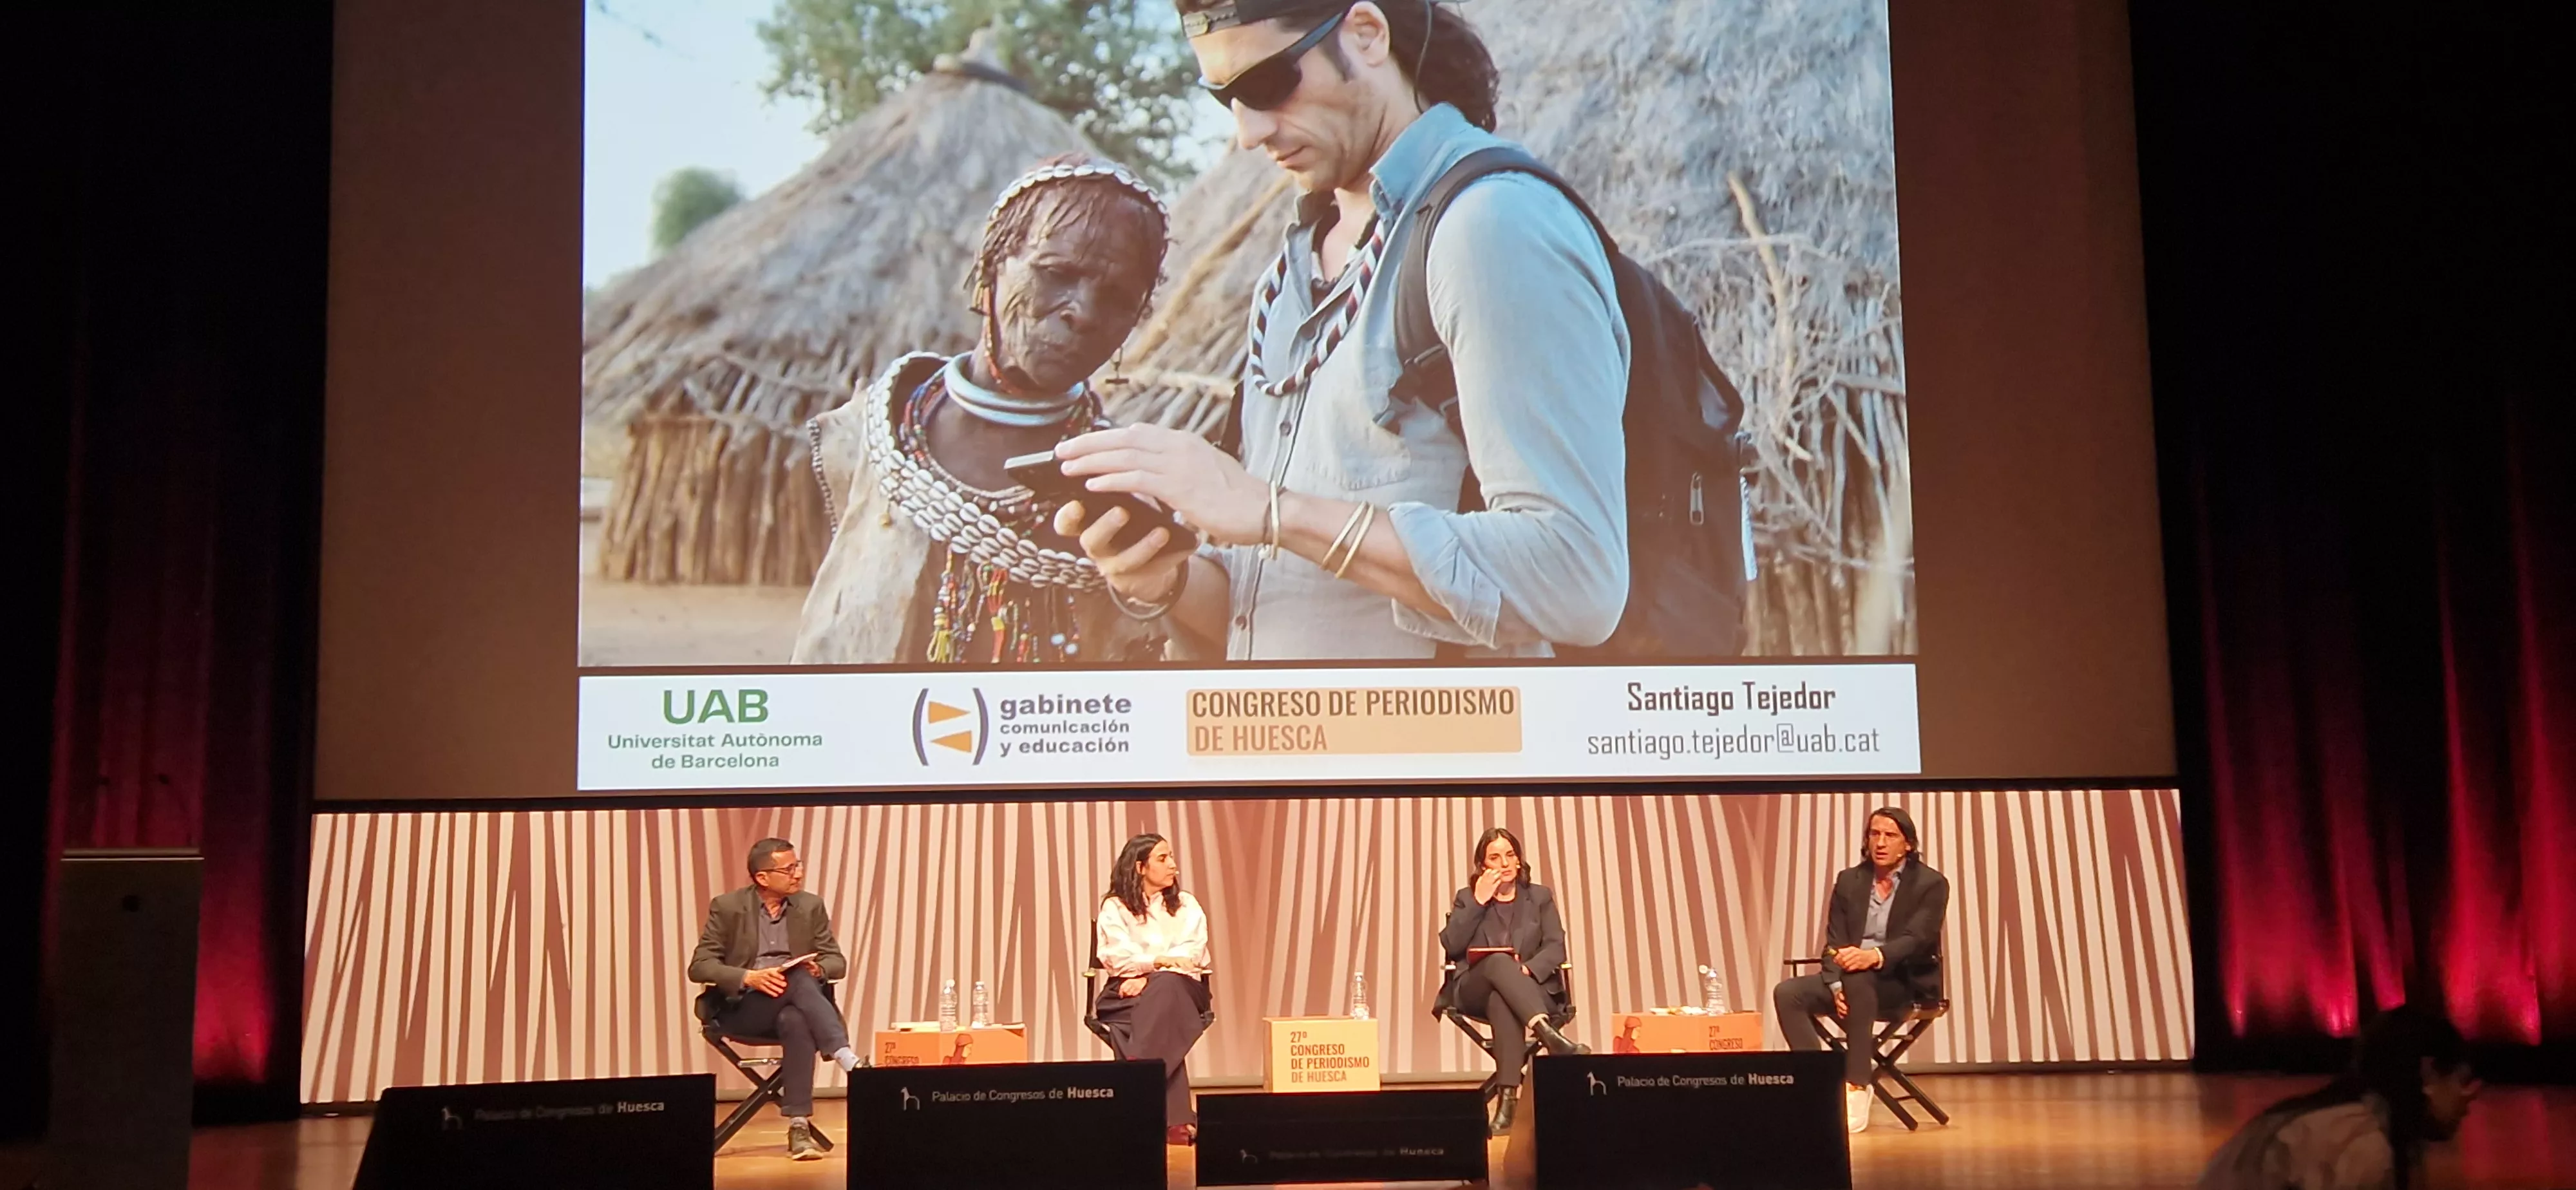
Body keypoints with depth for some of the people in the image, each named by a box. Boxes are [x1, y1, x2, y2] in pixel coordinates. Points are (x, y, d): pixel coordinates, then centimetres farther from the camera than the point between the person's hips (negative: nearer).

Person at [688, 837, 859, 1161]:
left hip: (792, 1004, 2)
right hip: (743, 1007, -2)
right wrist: (749, 977, -24)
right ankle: (850, 1063, -43)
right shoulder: (727, 907, -1)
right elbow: (699, 967, -6)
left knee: (795, 1020, -38)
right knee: (799, 982, -35)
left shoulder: (811, 906, 8)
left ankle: (799, 1126, -39)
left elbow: (837, 961, 8)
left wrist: (819, 969, -17)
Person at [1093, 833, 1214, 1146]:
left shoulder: (1187, 906, 16)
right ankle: (1175, 1119, -44)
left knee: (1164, 991, -37)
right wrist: (1160, 960, -21)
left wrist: (1149, 977, -16)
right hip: (1127, 993, -1)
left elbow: (1191, 955, 1)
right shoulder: (1114, 907, 10)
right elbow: (1116, 957, -5)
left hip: (1178, 988, 1)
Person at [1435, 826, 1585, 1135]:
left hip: (1531, 988, 0)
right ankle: (1551, 1037, -57)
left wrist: (1527, 969, -18)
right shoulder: (1466, 898, 17)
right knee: (1499, 960, -39)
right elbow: (1450, 946, -1)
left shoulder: (1540, 897, 17)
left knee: (1501, 1002, -40)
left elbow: (1556, 947, 2)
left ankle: (1508, 1099, -51)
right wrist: (1478, 901, -4)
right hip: (1474, 991, 0)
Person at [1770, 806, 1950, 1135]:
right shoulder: (1849, 881, 10)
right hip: (1853, 982, 5)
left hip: (1906, 983, -5)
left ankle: (1857, 1090, -36)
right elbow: (1834, 941, 5)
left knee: (1859, 977, -38)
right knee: (1788, 993, -21)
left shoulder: (1931, 884, -3)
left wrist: (1875, 956, -38)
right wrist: (1836, 986, -16)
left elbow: (1917, 940, -17)